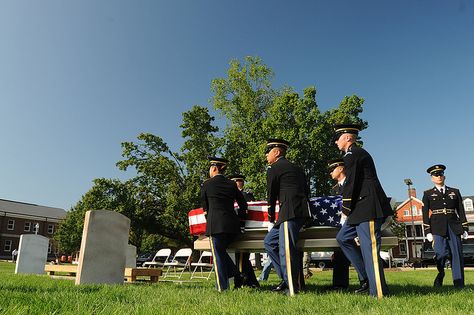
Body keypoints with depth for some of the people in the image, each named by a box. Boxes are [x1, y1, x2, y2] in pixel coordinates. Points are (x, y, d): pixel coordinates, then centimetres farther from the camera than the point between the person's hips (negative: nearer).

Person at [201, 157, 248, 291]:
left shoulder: (207, 184, 2)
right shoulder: (231, 184, 11)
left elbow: (205, 206, 11)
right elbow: (243, 204, 12)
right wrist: (239, 218, 22)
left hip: (215, 224, -5)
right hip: (232, 225, 5)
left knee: (218, 255, 2)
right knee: (222, 252, 21)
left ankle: (222, 288, 3)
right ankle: (237, 275, 9)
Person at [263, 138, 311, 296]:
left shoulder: (274, 169, 0)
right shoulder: (295, 168, 24)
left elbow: (271, 194, 5)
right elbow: (306, 190, 23)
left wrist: (271, 215, 20)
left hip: (290, 212, -10)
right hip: (301, 211, 10)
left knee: (286, 249, -9)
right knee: (269, 241, 13)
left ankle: (292, 288, -6)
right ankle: (287, 278, 13)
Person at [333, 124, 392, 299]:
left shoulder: (352, 155, -10)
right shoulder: (358, 153, 22)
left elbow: (350, 183, -16)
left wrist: (346, 208, -7)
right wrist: (350, 210, 19)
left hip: (368, 208, -11)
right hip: (362, 208, 11)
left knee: (369, 248, -7)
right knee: (343, 238, 14)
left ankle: (378, 292, 0)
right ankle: (366, 277, 18)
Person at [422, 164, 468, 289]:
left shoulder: (455, 192, 16)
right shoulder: (428, 194, 9)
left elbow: (461, 211, 13)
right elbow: (425, 214, 4)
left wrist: (464, 229, 5)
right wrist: (428, 231, -4)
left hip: (454, 226, 2)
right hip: (438, 227, -2)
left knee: (457, 255, -2)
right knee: (441, 253, -14)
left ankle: (459, 286, 5)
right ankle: (440, 274, 15)